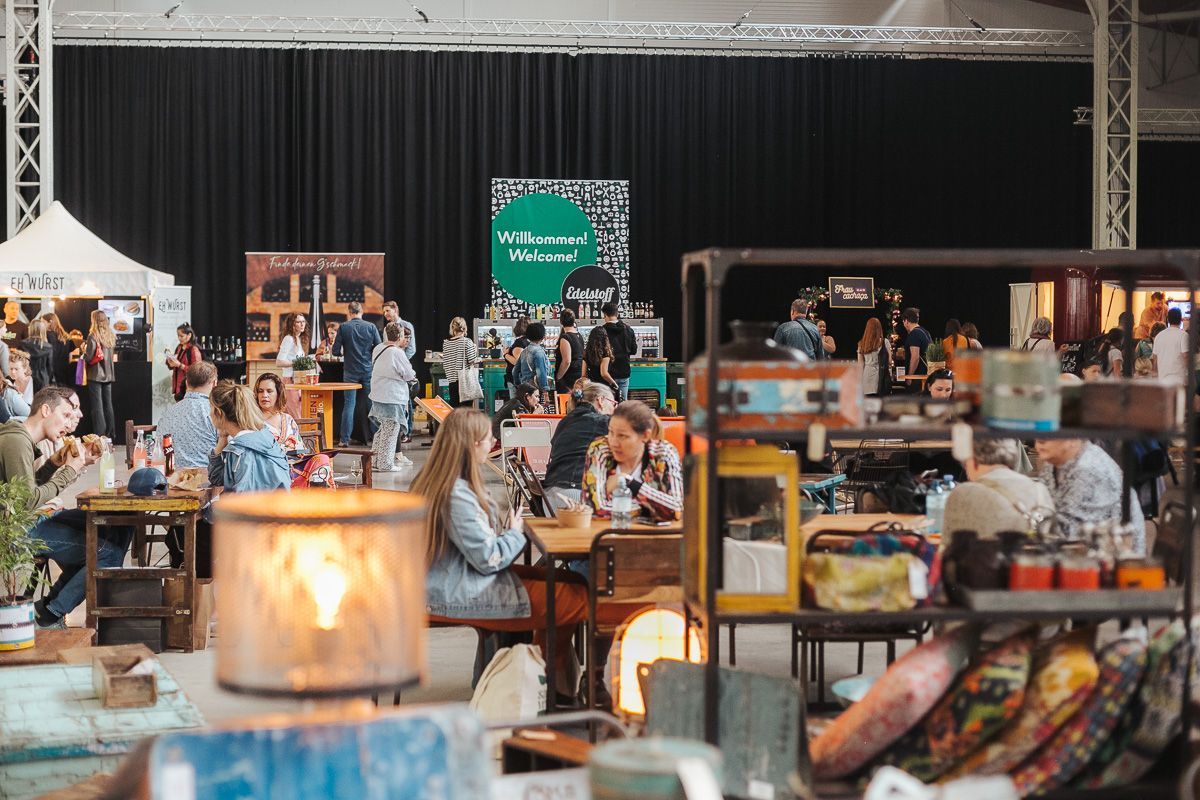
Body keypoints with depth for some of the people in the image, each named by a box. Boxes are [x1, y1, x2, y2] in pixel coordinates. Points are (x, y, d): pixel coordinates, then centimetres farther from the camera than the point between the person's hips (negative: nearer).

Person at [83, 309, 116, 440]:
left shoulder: (93, 336, -14)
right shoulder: (111, 336, 4)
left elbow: (88, 357, -15)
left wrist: (84, 349, 4)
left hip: (96, 375, -6)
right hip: (108, 375, 6)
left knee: (97, 406, -2)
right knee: (108, 405, 13)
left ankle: (99, 435, -4)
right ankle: (111, 434, 16)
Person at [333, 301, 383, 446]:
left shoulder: (343, 328, -5)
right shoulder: (371, 327, -3)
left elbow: (336, 351, -5)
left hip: (350, 371, -1)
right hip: (368, 370, 1)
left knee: (349, 404, 2)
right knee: (370, 404, 9)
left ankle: (344, 439, 0)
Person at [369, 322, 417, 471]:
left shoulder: (378, 349, 7)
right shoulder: (397, 353, -17)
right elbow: (409, 374, -13)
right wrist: (412, 375, 12)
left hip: (377, 396, 8)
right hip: (392, 398, -8)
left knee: (382, 430, 18)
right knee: (390, 431, 0)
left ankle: (376, 460, 21)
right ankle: (386, 464, 4)